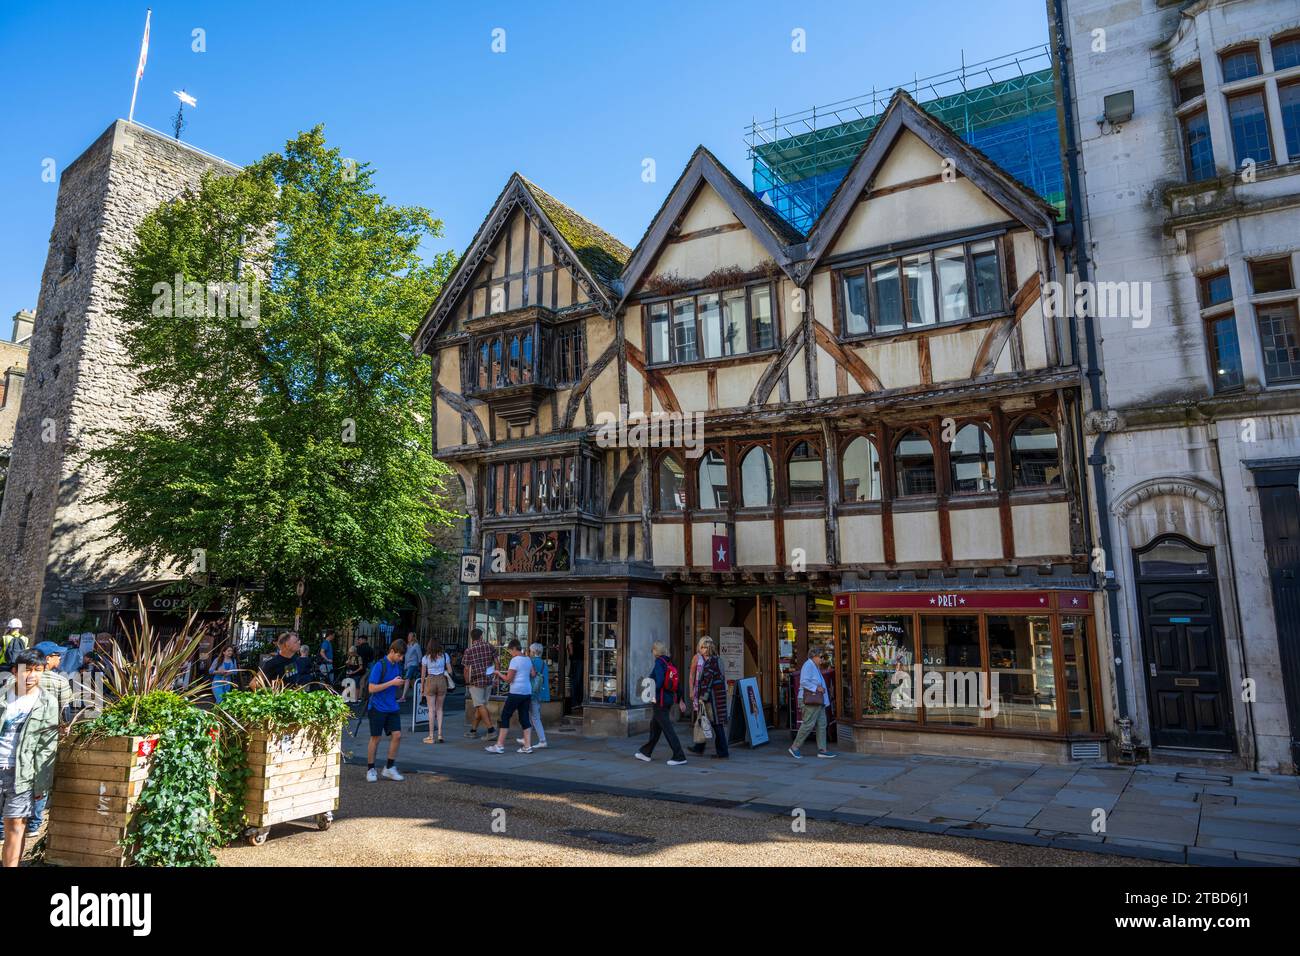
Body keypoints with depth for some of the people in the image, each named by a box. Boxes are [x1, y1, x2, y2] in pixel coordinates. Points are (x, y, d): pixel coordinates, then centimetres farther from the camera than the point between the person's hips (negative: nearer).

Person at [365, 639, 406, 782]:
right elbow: (372, 688, -19)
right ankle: (370, 770, 18)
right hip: (378, 707, -6)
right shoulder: (379, 665, -15)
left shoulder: (398, 665, 8)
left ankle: (389, 768, 12)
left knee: (397, 735, -1)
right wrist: (392, 682, -21)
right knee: (375, 738, 3)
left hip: (392, 707, 6)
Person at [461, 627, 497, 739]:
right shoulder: (489, 646, 2)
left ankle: (491, 729, -12)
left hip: (476, 681, -4)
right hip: (489, 680, 4)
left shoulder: (469, 650, -6)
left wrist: (467, 682, 6)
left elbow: (466, 669, -6)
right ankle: (473, 730, 21)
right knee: (479, 706, 13)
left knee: (481, 705, -3)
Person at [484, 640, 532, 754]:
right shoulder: (528, 659, 12)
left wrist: (499, 673, 3)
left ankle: (499, 745, 0)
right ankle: (527, 746, 6)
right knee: (524, 718, 9)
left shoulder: (515, 660, -10)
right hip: (527, 692, 8)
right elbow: (532, 675, 18)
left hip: (516, 692, -7)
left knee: (505, 716, 0)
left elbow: (508, 679, -11)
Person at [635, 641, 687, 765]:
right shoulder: (669, 663, 8)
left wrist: (652, 692, -15)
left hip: (661, 700, -9)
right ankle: (646, 753, 31)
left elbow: (659, 680, -25)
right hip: (669, 698, 9)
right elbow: (674, 683, 10)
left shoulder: (659, 662, -14)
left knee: (667, 728, -4)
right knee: (654, 726, 19)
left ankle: (679, 757, -4)